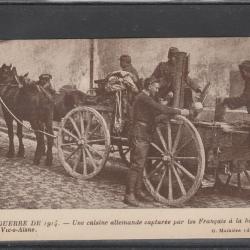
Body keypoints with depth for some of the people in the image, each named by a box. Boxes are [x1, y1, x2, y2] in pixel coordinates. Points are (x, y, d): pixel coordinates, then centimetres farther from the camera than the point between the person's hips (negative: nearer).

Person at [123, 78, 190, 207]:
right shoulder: (143, 98, -14)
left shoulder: (146, 98, 19)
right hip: (139, 136, -10)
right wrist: (179, 111, -17)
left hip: (145, 136, 10)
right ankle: (129, 195, -8)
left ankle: (138, 191, 21)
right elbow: (160, 109, -21)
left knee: (141, 164, 14)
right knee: (136, 165, -10)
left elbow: (156, 112, 15)